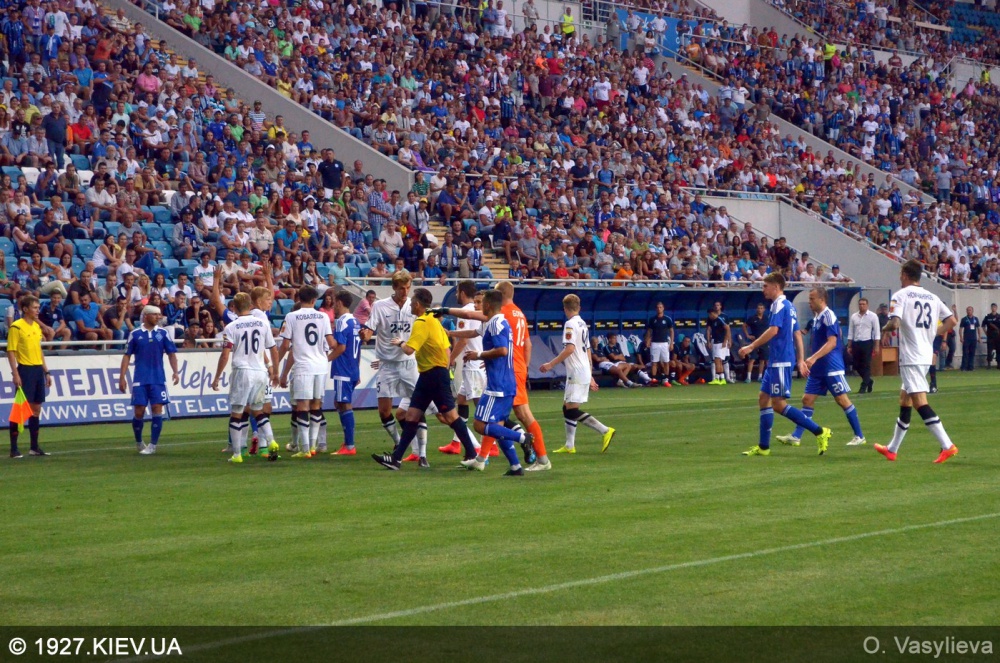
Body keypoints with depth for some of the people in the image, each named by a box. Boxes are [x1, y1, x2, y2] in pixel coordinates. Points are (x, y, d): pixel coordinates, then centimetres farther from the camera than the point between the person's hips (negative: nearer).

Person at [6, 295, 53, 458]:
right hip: (25, 370, -8)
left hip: (38, 370, 8)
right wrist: (15, 374, -18)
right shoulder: (16, 326, -10)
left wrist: (46, 372, 18)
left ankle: (34, 447, 16)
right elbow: (11, 351, -12)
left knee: (36, 408, 10)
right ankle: (14, 449, -2)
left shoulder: (37, 326, 13)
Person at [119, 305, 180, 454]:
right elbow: (127, 356, 5)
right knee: (139, 411, -1)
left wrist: (175, 372, -8)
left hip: (158, 379, 1)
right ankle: (139, 443, 20)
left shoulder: (163, 333, 4)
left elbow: (171, 353, 6)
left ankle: (152, 445, 0)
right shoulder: (135, 334, 2)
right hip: (140, 379, -1)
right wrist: (122, 377, 0)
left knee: (157, 409, -6)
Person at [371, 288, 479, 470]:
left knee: (449, 416, -4)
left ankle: (472, 454, 4)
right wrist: (444, 369, 19)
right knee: (412, 415, 6)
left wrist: (400, 343, -4)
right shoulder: (433, 320, 12)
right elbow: (446, 348, 14)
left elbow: (409, 350, -24)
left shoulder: (422, 323, -16)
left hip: (435, 375, -10)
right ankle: (396, 458, 5)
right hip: (427, 376, 10)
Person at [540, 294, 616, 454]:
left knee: (572, 410, -10)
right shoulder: (583, 324, 16)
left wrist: (551, 364, -20)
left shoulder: (570, 324, -11)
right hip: (585, 373, 9)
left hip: (577, 373, -9)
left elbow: (570, 348, -22)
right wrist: (590, 377, 24)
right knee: (567, 408, 11)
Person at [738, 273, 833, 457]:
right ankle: (763, 447, 12)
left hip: (781, 362, -10)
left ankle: (819, 432, -8)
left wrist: (751, 347, -20)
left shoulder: (780, 305, -12)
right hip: (776, 361, 10)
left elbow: (773, 330, -23)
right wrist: (800, 360, 21)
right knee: (764, 399, 10)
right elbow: (797, 335, 19)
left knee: (778, 404, -9)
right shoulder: (789, 306, 17)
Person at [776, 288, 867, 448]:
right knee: (807, 399, 4)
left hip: (832, 368, -9)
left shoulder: (828, 316, -15)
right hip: (818, 369, 9)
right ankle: (796, 437, 3)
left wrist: (814, 358, -31)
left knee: (842, 400, -4)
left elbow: (832, 342, -24)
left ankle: (859, 436, 5)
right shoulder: (816, 317, 12)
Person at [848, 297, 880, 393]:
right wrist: (849, 346, 8)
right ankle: (869, 381, 27)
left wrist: (876, 346, -9)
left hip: (867, 343, -4)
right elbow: (850, 332, 12)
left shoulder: (872, 316, -2)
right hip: (856, 343, 4)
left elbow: (877, 332, -3)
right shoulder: (854, 317, 9)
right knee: (856, 365, 6)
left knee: (866, 366, -4)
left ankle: (864, 387, 1)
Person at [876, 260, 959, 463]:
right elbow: (952, 321, 8)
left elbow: (895, 324, -20)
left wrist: (884, 330, 1)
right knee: (904, 400, 17)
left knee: (920, 402, -12)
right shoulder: (932, 297, 12)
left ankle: (947, 445, -23)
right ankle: (892, 449, 26)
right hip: (927, 354, 8)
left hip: (911, 357, -8)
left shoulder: (901, 295, -7)